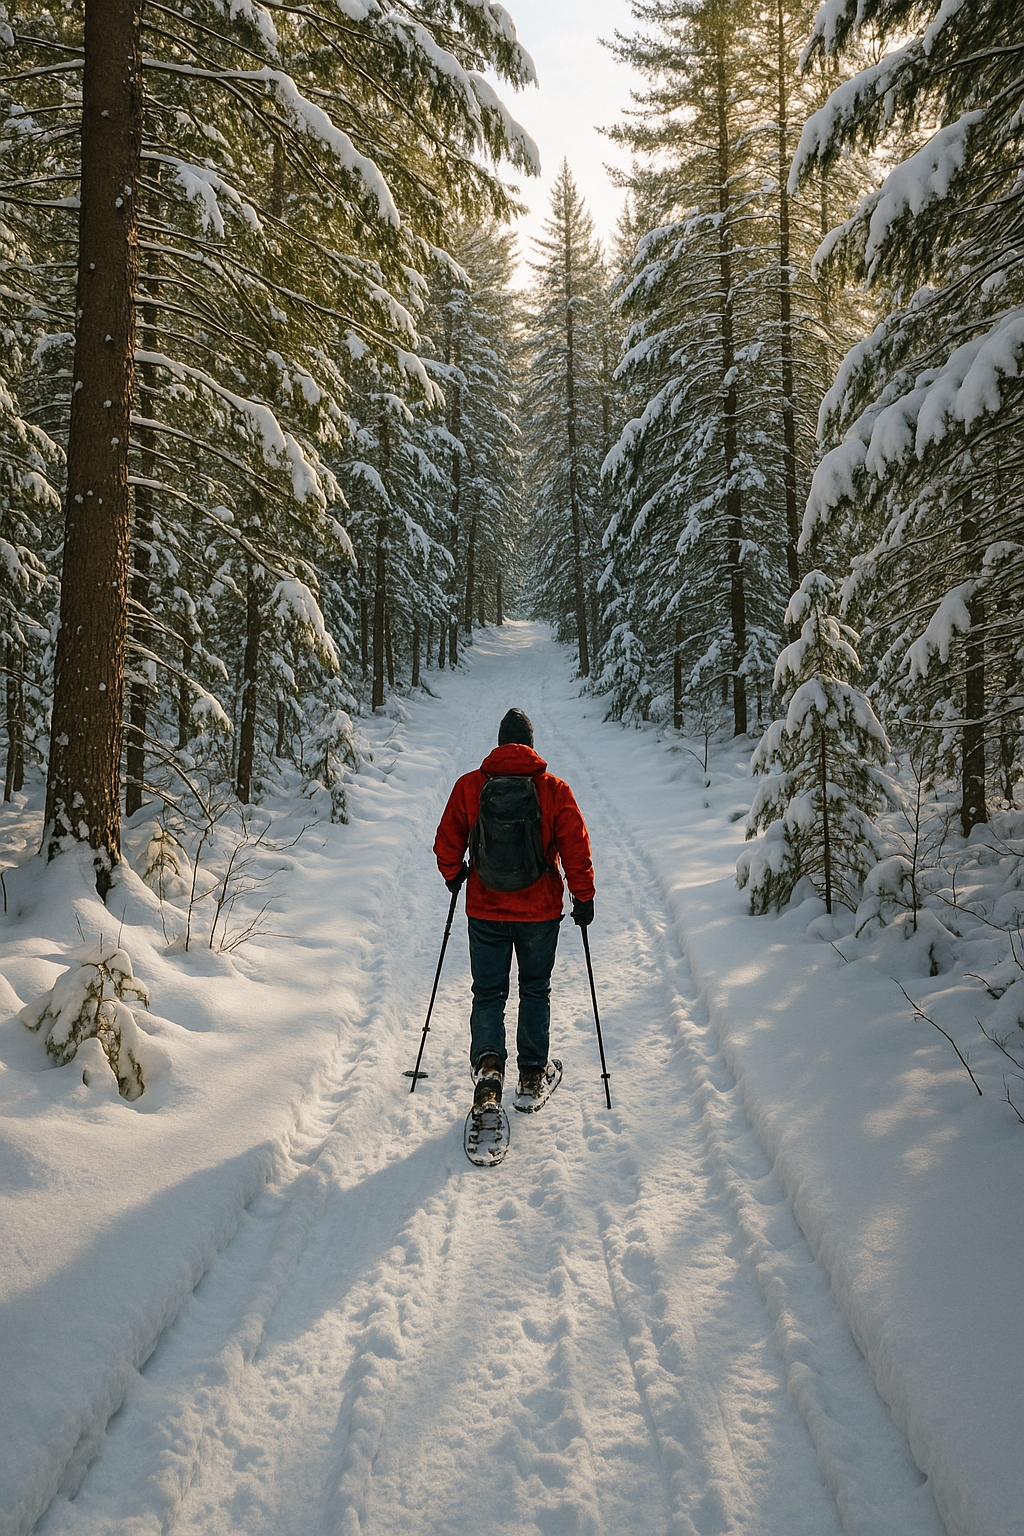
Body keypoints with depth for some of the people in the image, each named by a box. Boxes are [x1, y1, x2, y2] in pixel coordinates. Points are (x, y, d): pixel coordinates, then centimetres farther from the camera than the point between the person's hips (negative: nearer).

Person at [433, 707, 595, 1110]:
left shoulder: (469, 786, -5)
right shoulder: (554, 790, -8)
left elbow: (447, 842, 2)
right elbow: (576, 848, -7)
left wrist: (453, 875, 21)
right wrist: (584, 898, 3)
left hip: (485, 911, 0)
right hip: (540, 911, 0)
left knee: (488, 993, 10)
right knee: (535, 990, 17)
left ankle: (488, 1065, -10)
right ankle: (532, 1074, 22)